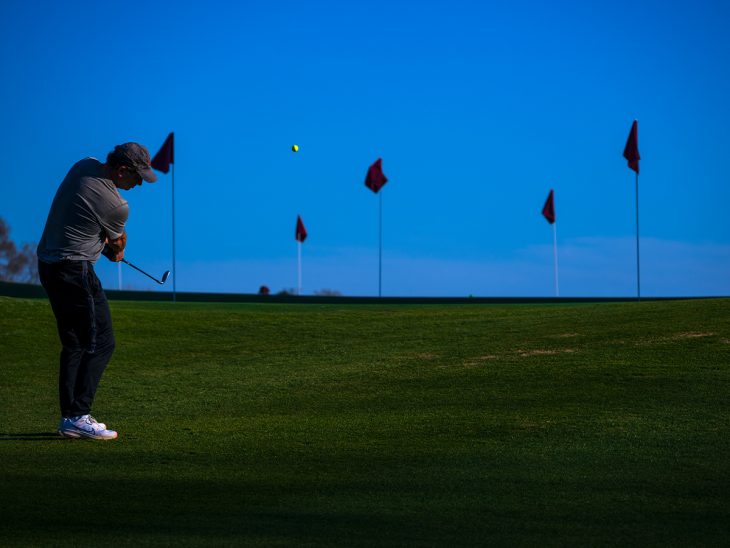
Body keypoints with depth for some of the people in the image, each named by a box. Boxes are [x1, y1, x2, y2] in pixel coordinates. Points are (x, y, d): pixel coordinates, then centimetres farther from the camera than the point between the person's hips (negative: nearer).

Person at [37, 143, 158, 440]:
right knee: (101, 343, -6)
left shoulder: (85, 165, 4)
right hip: (76, 270, -9)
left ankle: (69, 418, 11)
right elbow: (118, 241, 5)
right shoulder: (115, 205, -18)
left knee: (74, 344, 12)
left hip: (48, 265, 10)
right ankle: (78, 416, -12)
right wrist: (117, 253, 27)